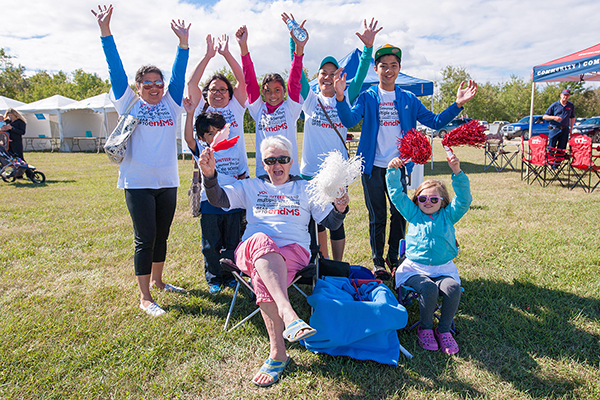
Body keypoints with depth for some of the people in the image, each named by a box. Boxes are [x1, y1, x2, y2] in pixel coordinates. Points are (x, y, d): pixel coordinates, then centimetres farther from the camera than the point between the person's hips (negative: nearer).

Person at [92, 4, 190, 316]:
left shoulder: (171, 104, 11)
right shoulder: (129, 105, 4)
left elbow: (178, 73, 5)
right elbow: (116, 70, -1)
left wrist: (183, 42, -2)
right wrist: (105, 32, -6)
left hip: (167, 181, 4)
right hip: (138, 182, -4)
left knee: (162, 236, 15)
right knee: (145, 239, -3)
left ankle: (157, 280, 33)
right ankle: (144, 298, 6)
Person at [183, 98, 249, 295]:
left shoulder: (235, 150, 5)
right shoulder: (201, 150, -1)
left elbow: (243, 175, 10)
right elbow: (188, 138, -19)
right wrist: (190, 114, -27)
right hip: (210, 204, -1)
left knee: (232, 243, 12)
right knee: (211, 245, 8)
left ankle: (230, 276, 29)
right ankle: (214, 279, 24)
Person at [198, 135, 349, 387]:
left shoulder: (305, 189, 21)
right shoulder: (251, 187, 23)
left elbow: (330, 223, 13)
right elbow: (218, 199, 8)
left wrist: (340, 209, -10)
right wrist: (209, 174, -11)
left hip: (294, 251, 0)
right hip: (251, 251, 1)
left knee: (262, 277, -35)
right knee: (261, 240, -38)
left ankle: (277, 353, -33)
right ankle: (288, 314, -51)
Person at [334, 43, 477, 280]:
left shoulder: (408, 99, 9)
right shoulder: (367, 97, 1)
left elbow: (434, 122, 7)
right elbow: (349, 121, -15)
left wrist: (457, 105, -5)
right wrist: (340, 97, -32)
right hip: (373, 166, -2)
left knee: (400, 215, 8)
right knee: (377, 217, 5)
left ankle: (394, 259, 26)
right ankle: (378, 262, 20)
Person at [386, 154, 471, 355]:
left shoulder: (448, 215, 13)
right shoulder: (413, 214, 13)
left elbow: (464, 199, -1)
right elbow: (396, 195, 7)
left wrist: (457, 173, -14)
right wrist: (393, 171, -5)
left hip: (443, 269, 1)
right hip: (415, 268, -1)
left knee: (452, 287, -29)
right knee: (428, 288, -30)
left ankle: (444, 329, -7)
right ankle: (425, 328, -5)